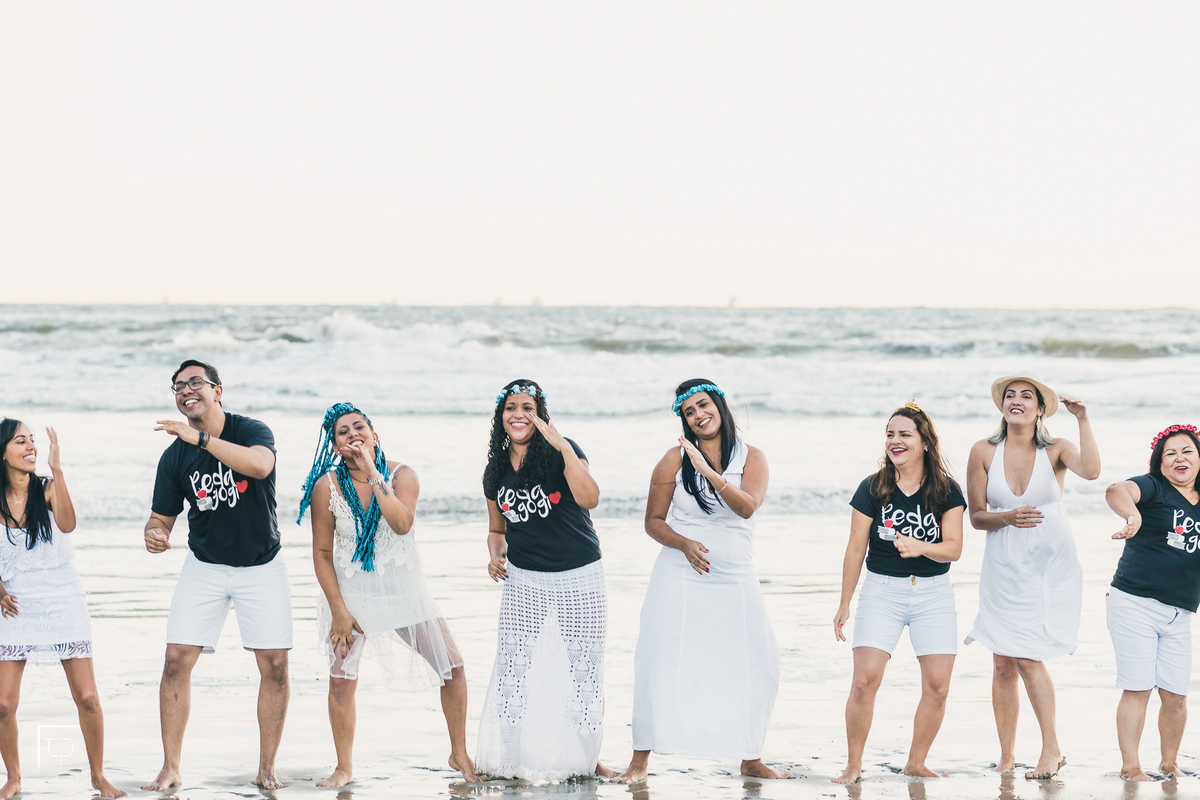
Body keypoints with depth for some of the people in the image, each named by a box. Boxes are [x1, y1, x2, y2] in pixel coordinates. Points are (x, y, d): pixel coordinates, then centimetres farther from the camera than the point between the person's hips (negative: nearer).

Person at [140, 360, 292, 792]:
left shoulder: (252, 431, -13)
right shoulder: (175, 456, -4)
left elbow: (260, 464, -37)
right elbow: (162, 516, 2)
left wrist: (201, 437, -40)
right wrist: (154, 534, -22)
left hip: (260, 566, -2)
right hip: (204, 566, 2)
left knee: (275, 664, -7)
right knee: (177, 660, -8)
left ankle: (266, 769, 6)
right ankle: (170, 769, 0)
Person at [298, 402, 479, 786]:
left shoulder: (401, 475, -10)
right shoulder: (326, 486, -11)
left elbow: (402, 524, -29)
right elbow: (322, 554, -6)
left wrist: (373, 473, -31)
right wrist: (339, 611, -11)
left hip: (402, 587, 1)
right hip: (351, 590, -1)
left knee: (452, 667, -1)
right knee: (341, 678, -11)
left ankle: (459, 755, 16)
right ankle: (344, 767, 6)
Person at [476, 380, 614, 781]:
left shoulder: (561, 452, -8)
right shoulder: (496, 472, 6)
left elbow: (589, 498, -25)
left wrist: (564, 448, -32)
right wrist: (496, 555, -3)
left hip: (578, 580, -3)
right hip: (523, 581, 3)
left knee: (584, 670, 4)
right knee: (512, 670, -2)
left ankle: (588, 758, 17)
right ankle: (501, 758, 8)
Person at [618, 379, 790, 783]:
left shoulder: (751, 458, 2)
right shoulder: (675, 459, 1)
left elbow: (747, 507, -16)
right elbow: (653, 521, 5)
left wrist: (709, 473, -29)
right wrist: (683, 543, -14)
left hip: (736, 581, 1)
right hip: (679, 578, -1)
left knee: (756, 667, -1)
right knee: (661, 665, -9)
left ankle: (750, 759, 15)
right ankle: (641, 757, 0)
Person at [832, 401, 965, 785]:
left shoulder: (947, 491, 0)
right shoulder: (872, 489, -2)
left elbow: (954, 548, -6)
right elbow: (856, 549, 3)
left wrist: (920, 547, -27)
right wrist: (844, 605, 5)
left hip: (933, 594, 1)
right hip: (882, 591, -1)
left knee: (937, 685, -5)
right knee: (865, 680, -13)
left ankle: (916, 763, 12)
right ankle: (853, 765, 0)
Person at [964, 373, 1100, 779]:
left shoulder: (1056, 450, -3)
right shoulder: (984, 452, 0)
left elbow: (1091, 471, -24)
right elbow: (976, 516, 3)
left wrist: (1083, 421, -24)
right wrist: (1007, 517, -16)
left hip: (1050, 567, -2)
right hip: (1003, 567, 2)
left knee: (1027, 657, -12)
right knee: (1003, 664, 2)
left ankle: (1052, 750, 2)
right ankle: (1006, 758, 13)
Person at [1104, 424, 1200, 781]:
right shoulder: (1152, 488, -3)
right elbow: (1117, 491, -26)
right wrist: (1132, 513, -47)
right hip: (1135, 604, -5)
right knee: (1138, 688, -7)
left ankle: (1169, 763, 22)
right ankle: (1130, 766, 1)